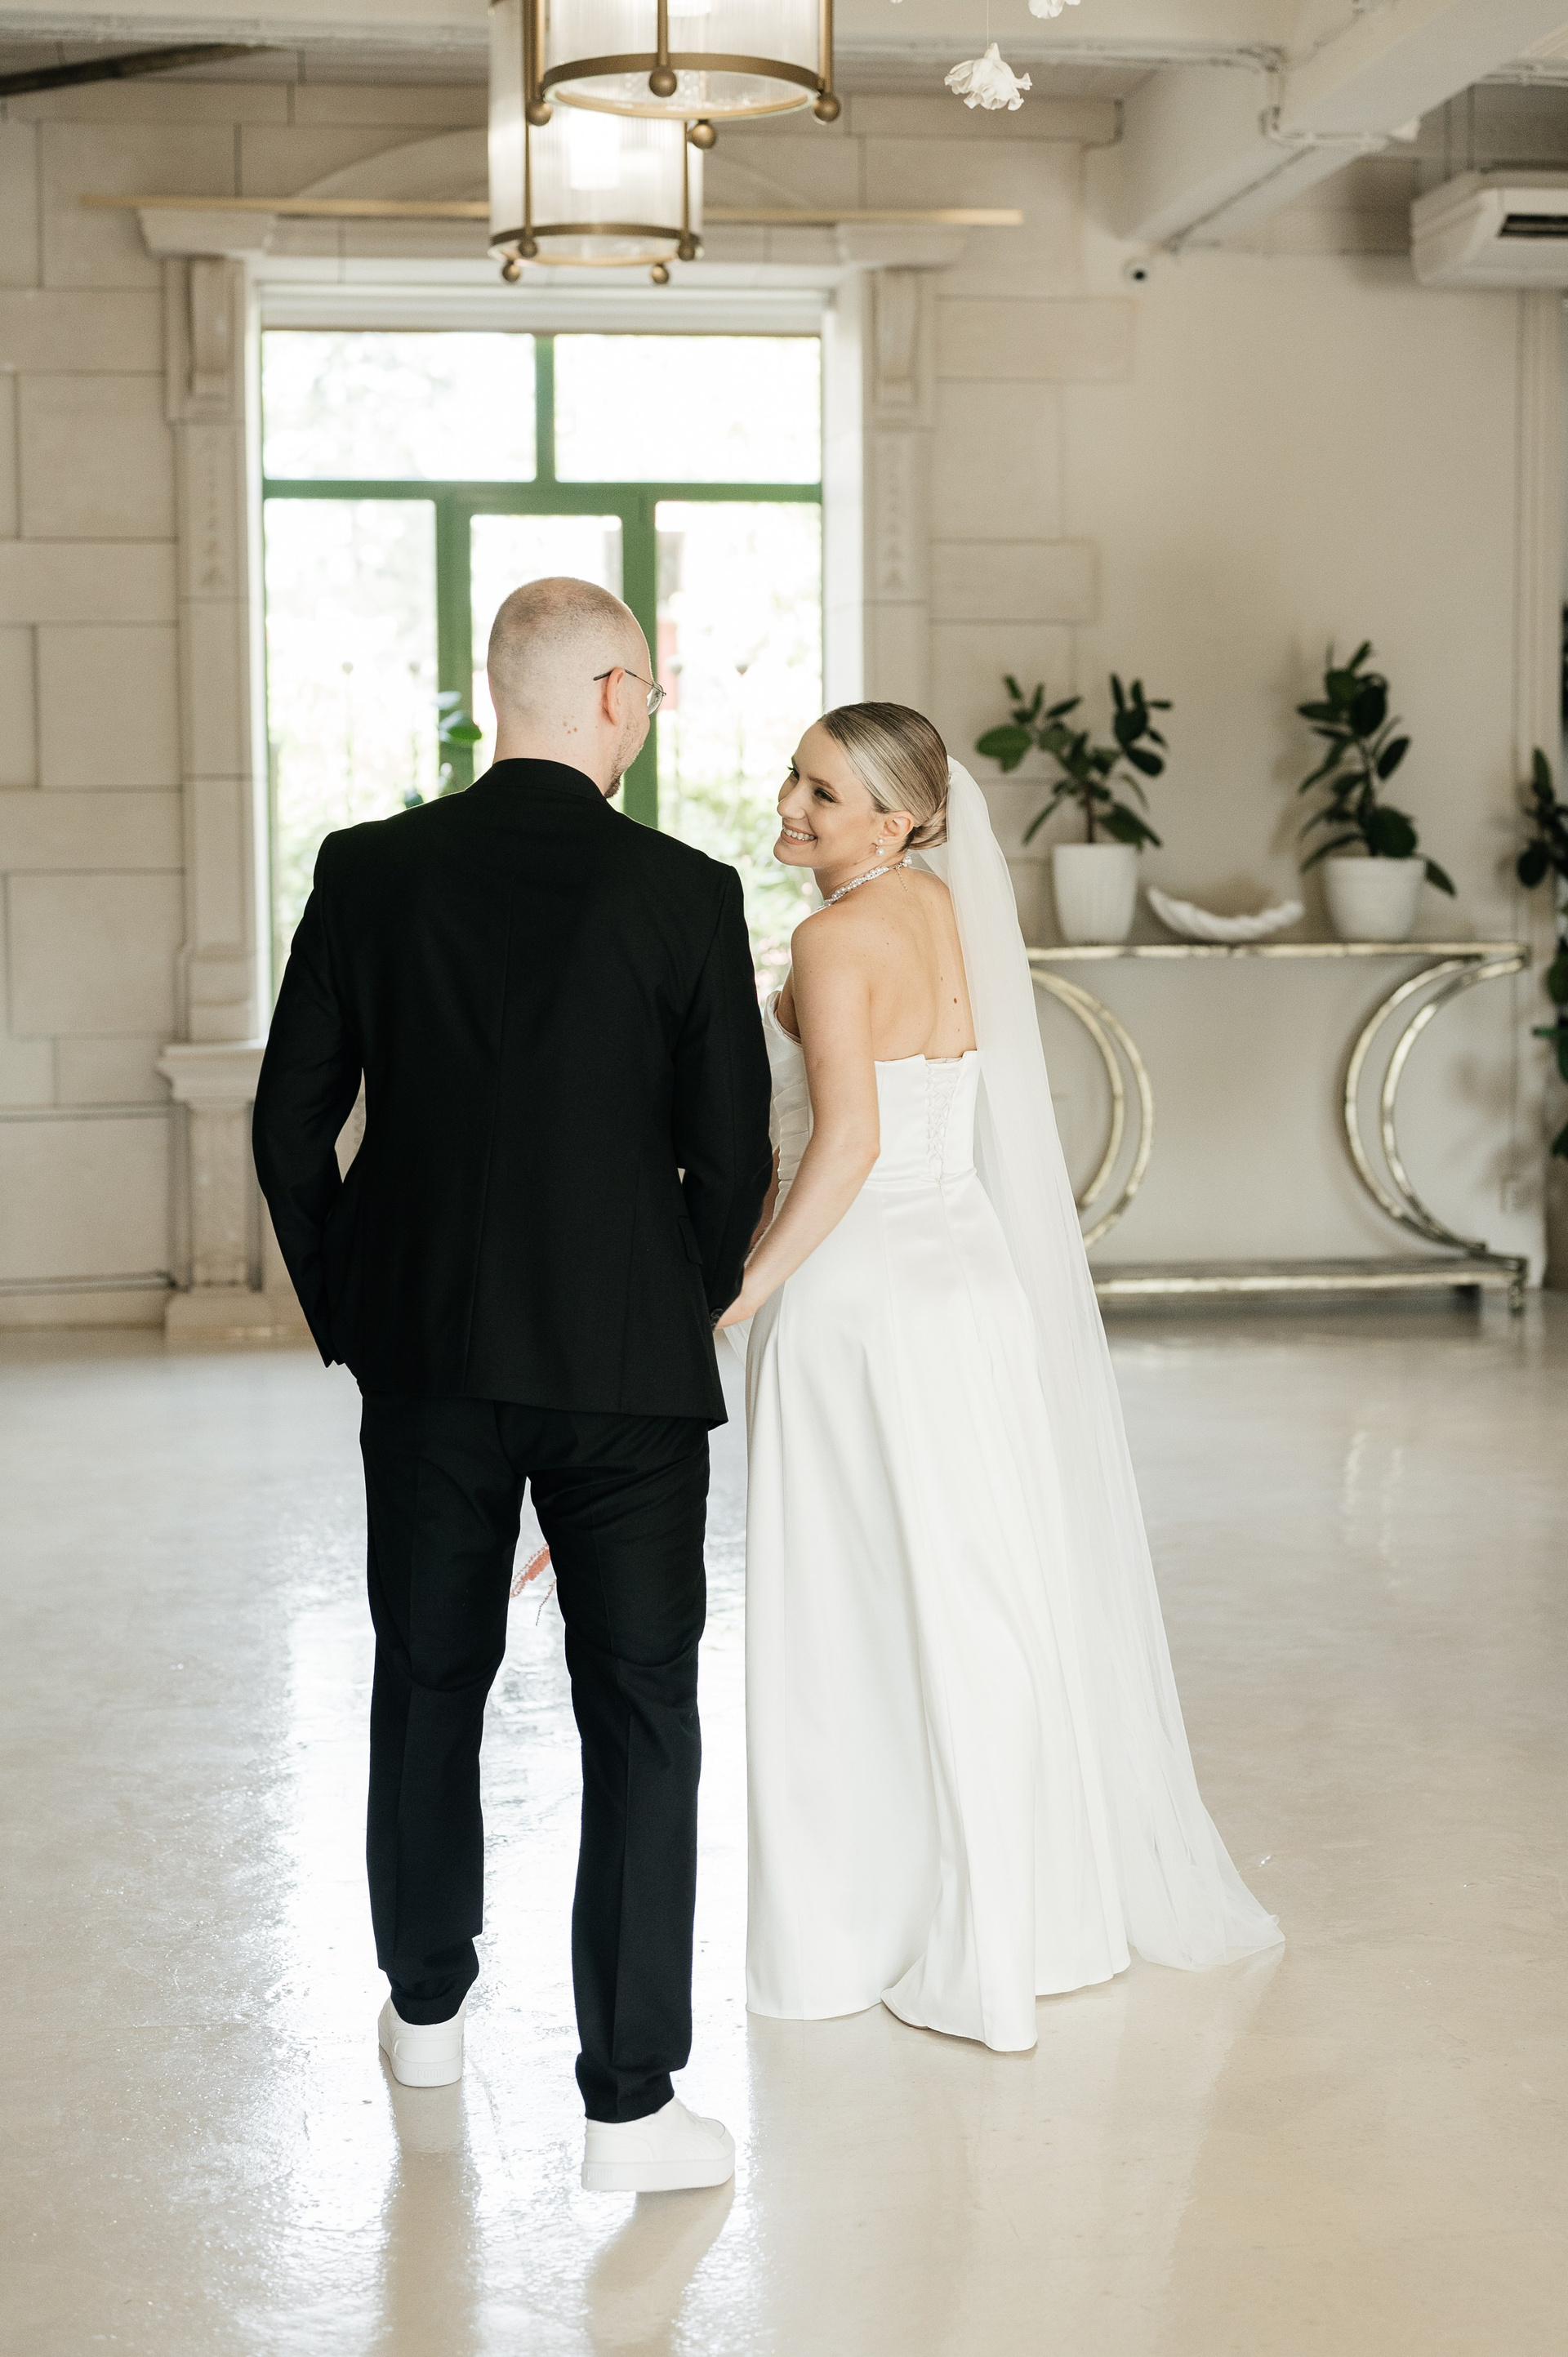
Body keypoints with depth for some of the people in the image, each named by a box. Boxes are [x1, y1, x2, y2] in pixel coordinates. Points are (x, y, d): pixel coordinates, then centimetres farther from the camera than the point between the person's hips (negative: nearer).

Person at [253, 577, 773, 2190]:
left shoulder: (368, 874, -3)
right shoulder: (685, 893, -10)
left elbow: (291, 1124, 0)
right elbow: (731, 1156, -6)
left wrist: (346, 1314, 14)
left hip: (426, 1351, 3)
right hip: (628, 1363, -3)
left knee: (428, 1683, 20)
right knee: (640, 1716, 4)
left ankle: (428, 2006, 38)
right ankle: (631, 2103, 5)